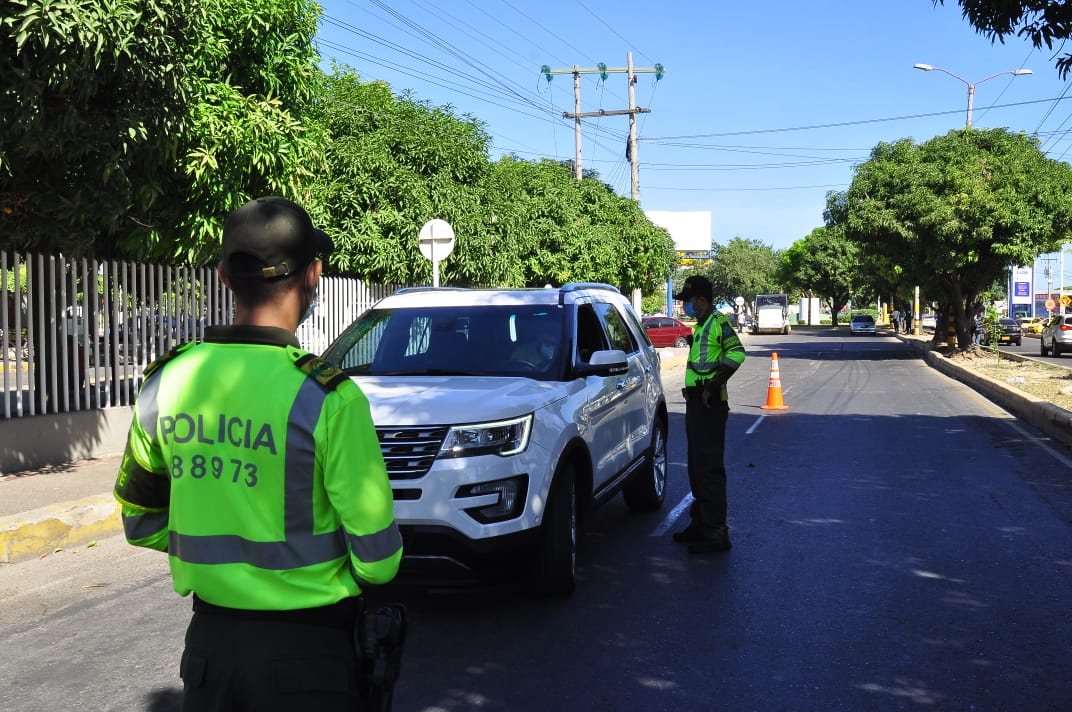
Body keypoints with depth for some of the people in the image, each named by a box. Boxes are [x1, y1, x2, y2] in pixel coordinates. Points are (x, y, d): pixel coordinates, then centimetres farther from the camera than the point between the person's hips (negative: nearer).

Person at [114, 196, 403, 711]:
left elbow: (140, 523, 8)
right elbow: (377, 558, -14)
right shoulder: (325, 396, -20)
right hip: (308, 649, -4)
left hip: (210, 639, 4)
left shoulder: (166, 380, -4)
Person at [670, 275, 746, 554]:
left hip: (709, 405, -11)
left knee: (709, 468, -8)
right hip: (696, 403, 11)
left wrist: (712, 388, -25)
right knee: (697, 466, 17)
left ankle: (716, 533, -5)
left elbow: (736, 354, -27)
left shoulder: (718, 322, -12)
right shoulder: (700, 326, 18)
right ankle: (701, 523, 28)